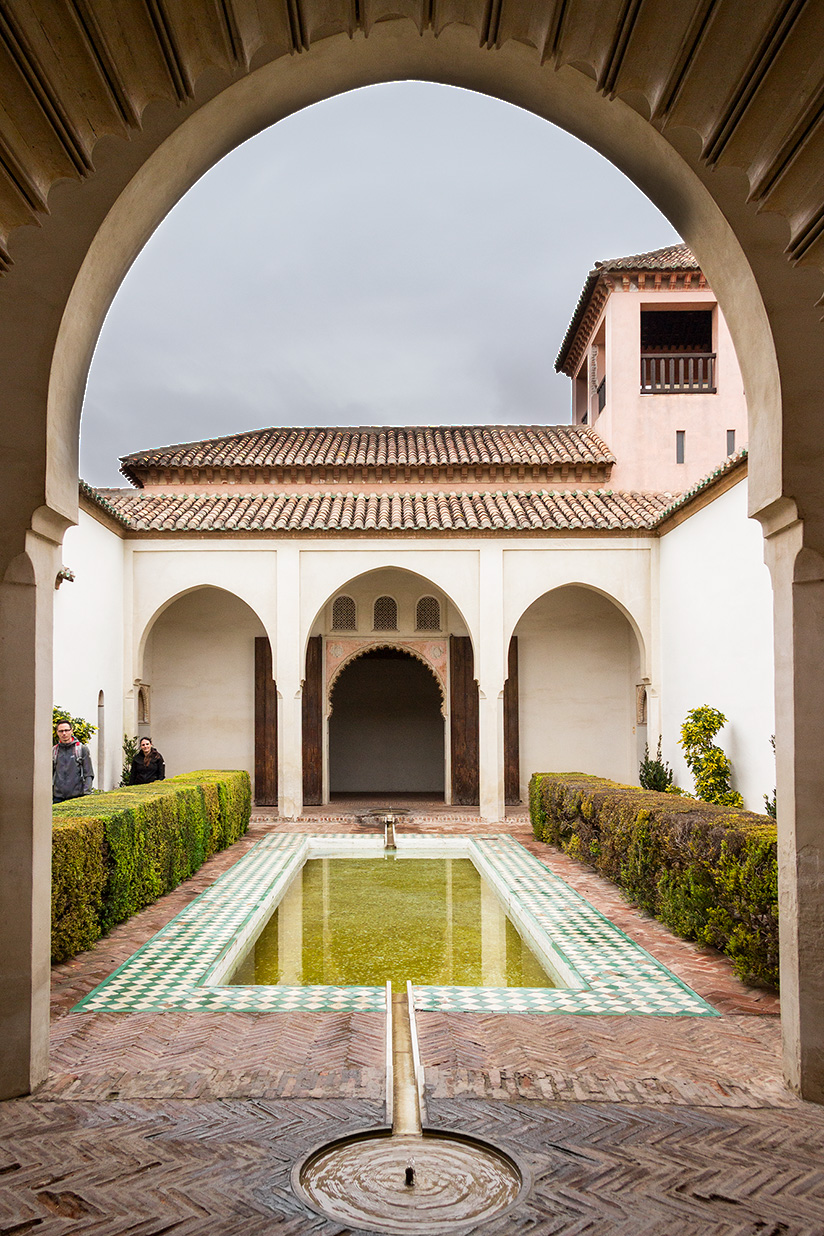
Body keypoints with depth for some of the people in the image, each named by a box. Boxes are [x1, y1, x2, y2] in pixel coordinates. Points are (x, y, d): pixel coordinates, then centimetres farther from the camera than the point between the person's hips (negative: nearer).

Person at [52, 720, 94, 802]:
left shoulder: (82, 749, 4)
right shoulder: (53, 751, 12)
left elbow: (89, 774, 2)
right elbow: (50, 775, 15)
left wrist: (86, 793, -9)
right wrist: (49, 795, 7)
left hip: (77, 795, -2)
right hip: (58, 797, 2)